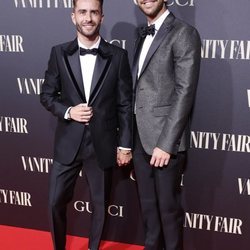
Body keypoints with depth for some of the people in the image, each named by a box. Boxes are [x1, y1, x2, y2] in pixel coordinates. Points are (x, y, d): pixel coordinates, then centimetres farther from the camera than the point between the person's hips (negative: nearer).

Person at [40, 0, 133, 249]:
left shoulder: (118, 56, -3)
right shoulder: (59, 53, 0)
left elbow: (125, 104, -1)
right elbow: (46, 95, 5)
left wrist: (125, 145, -2)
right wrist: (68, 111, -14)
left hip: (102, 144, 0)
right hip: (68, 143, 1)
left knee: (99, 204, 14)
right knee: (56, 201, 9)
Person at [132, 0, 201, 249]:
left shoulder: (184, 33, -8)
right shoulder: (143, 35, 14)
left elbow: (184, 92, -15)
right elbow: (138, 88, 13)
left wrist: (166, 143, -19)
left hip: (164, 138, -7)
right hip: (140, 137, 7)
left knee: (168, 205, 7)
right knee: (147, 202, 18)